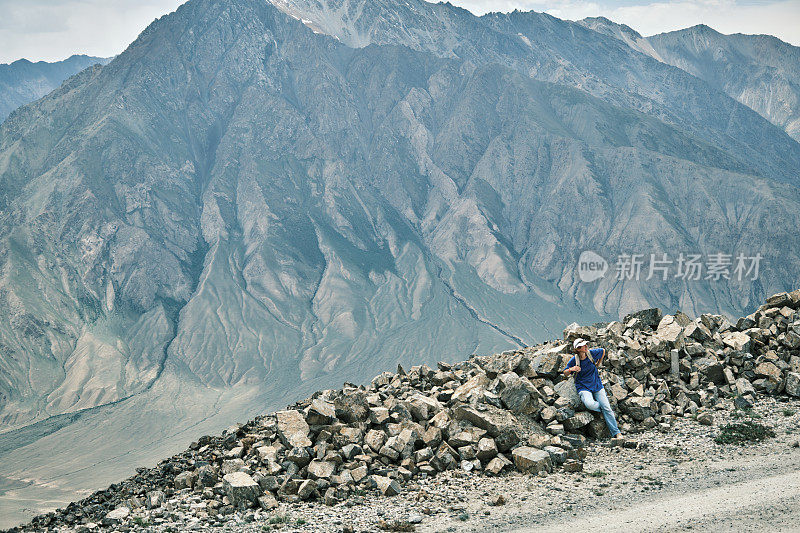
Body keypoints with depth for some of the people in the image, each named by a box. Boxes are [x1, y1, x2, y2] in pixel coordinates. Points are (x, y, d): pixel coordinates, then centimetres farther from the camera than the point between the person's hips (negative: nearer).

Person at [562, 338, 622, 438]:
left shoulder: (592, 353, -6)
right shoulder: (573, 361, -11)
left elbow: (603, 351, 15)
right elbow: (565, 373, 0)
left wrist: (598, 364, 18)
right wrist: (571, 369, -21)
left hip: (597, 385, 2)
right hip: (583, 388, -2)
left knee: (607, 408, -9)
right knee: (590, 404, -33)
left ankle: (616, 433, -1)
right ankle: (602, 408, 2)